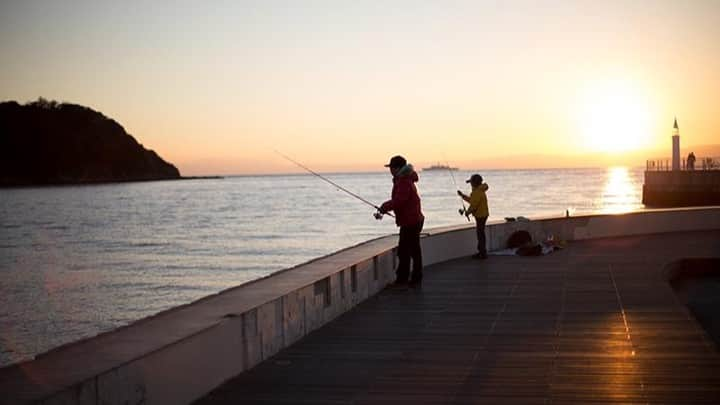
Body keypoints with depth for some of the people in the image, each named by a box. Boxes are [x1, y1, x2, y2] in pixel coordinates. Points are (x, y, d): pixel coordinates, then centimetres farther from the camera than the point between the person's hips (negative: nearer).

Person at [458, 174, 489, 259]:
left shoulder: (478, 192, -19)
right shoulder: (479, 191, 14)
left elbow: (474, 205, -22)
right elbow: (471, 200, 24)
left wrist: (467, 212, -7)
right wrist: (462, 195, 20)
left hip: (481, 215, -10)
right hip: (481, 215, 10)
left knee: (480, 234, -5)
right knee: (480, 233, 16)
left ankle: (483, 254, -1)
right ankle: (482, 252, 24)